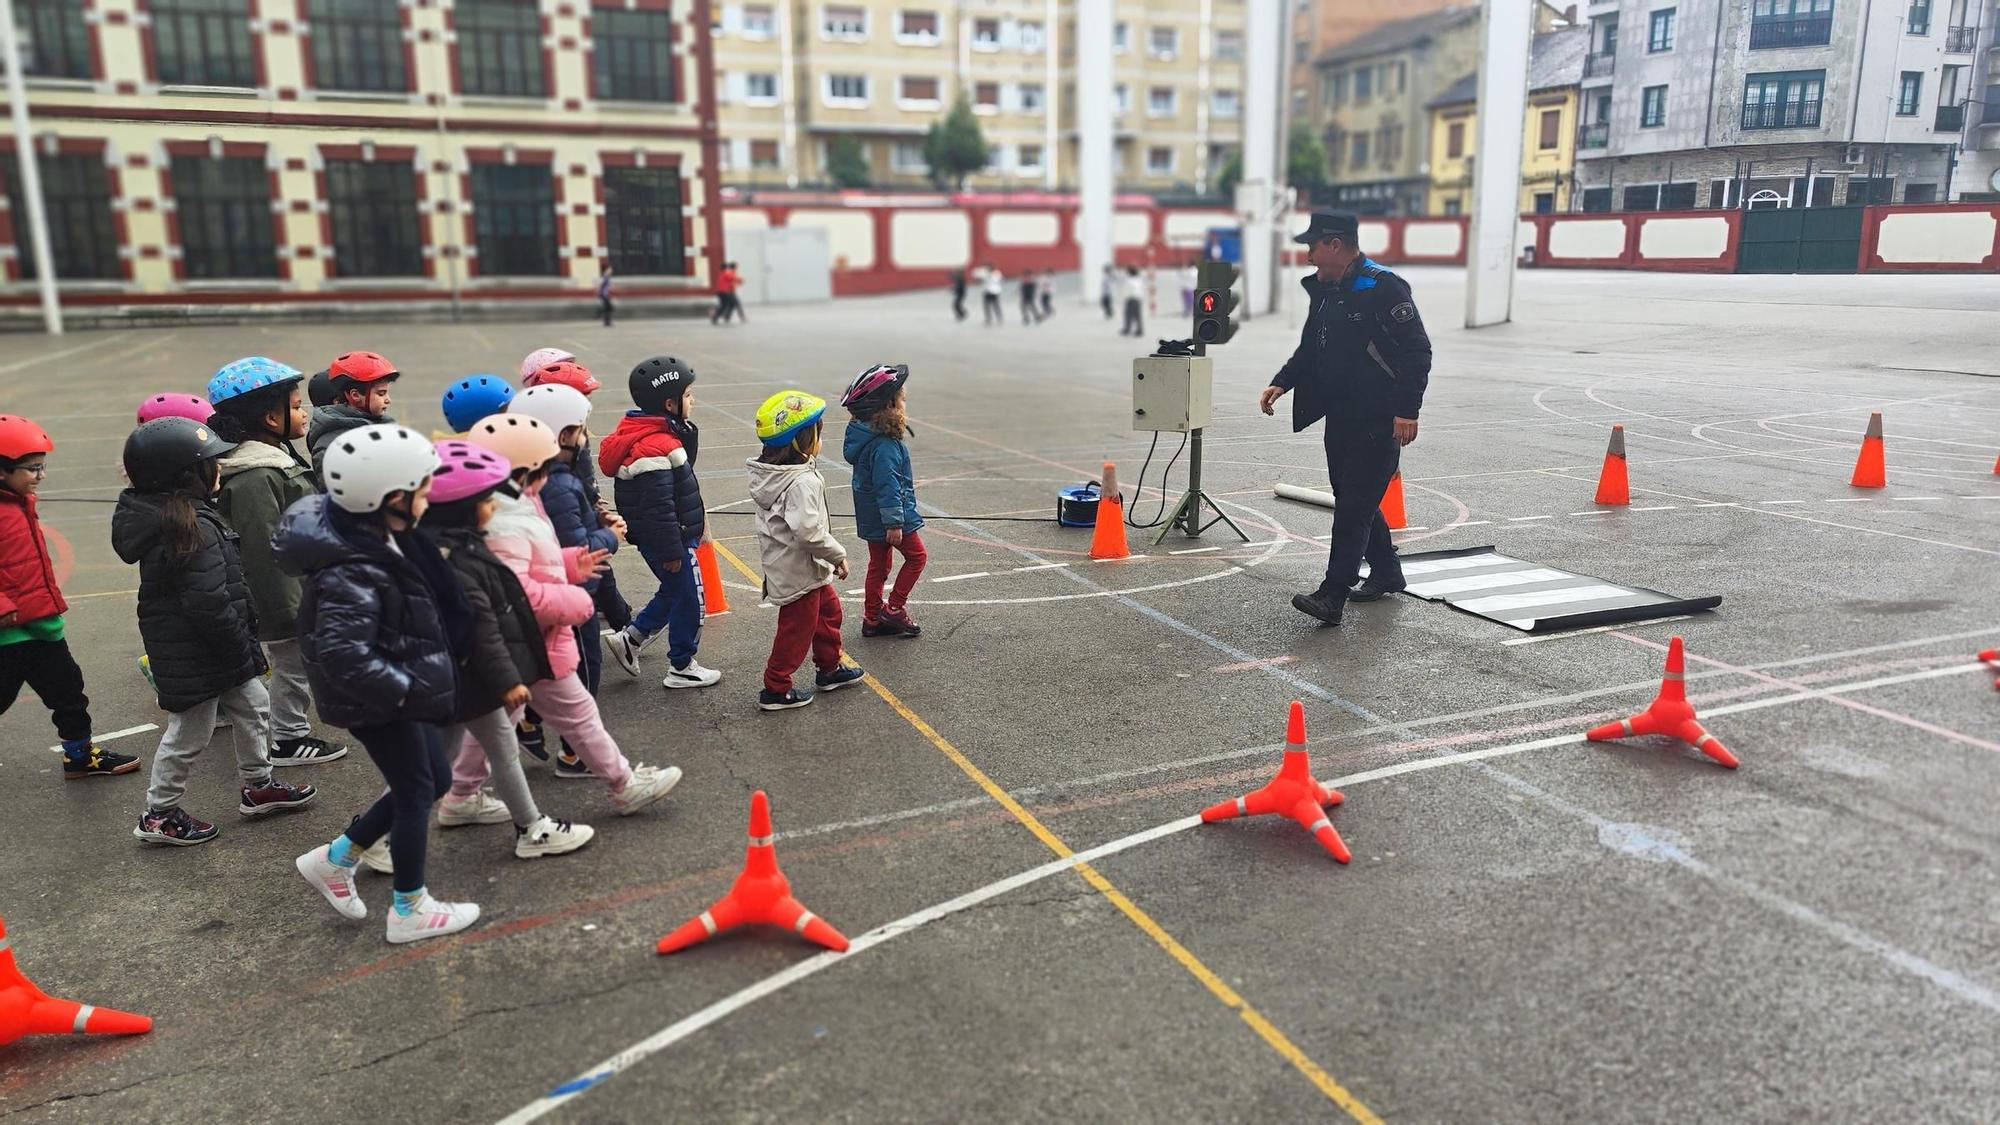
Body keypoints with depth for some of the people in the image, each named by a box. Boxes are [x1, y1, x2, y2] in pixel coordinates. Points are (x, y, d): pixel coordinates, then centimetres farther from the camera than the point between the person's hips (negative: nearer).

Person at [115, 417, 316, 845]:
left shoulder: (159, 517, 6)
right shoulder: (196, 528, -26)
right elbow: (209, 604, -28)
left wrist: (244, 647, 19)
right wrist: (244, 652, -16)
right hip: (195, 656, -10)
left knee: (252, 705, 20)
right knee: (190, 731, 5)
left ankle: (258, 786, 33)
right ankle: (159, 816, 20)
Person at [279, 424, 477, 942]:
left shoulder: (375, 534, -1)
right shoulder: (352, 573, -31)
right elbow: (343, 655, -37)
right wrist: (406, 689, -27)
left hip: (399, 685, 9)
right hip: (376, 699, -9)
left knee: (434, 779, 19)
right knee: (416, 791, 6)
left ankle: (334, 859, 33)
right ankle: (410, 911, 23)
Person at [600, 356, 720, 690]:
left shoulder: (641, 435, 6)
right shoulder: (657, 448, -27)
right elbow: (658, 507, -27)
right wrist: (672, 551, -20)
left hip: (651, 538, 10)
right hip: (667, 540, -10)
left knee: (674, 592, 25)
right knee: (688, 599, 6)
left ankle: (629, 638, 29)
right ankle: (681, 668, 19)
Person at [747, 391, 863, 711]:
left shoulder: (771, 475, 3)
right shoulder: (803, 482, -27)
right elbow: (809, 531, -33)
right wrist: (838, 555, -19)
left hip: (781, 564, 10)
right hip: (799, 573, -10)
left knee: (828, 609, 24)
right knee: (797, 629, 5)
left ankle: (829, 669, 39)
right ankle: (775, 690, 17)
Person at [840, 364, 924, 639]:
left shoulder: (867, 434, 4)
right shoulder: (885, 445, -27)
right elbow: (887, 486, -27)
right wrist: (894, 523, -22)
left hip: (872, 518, 9)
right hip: (886, 516, -9)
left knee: (879, 564, 17)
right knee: (917, 555, 9)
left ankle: (873, 618, 26)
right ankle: (894, 610, 12)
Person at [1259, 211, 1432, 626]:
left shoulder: (1384, 288, -14)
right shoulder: (1324, 291, 12)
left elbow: (1417, 351, -17)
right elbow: (1309, 349, 21)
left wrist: (1407, 410, -21)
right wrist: (1281, 382, 6)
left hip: (1379, 421, -9)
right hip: (1340, 417, 9)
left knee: (1355, 503, -10)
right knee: (1352, 497, 16)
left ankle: (1332, 597, -12)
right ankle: (1386, 573, 33)